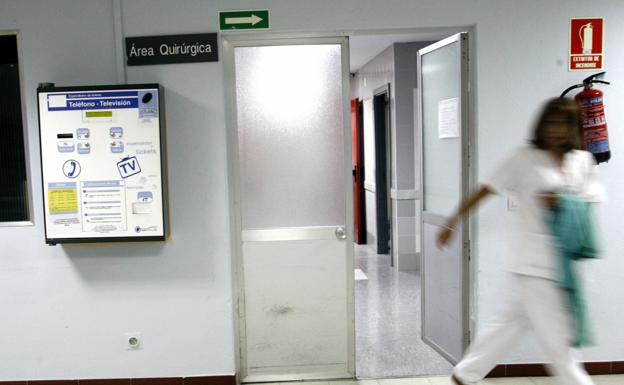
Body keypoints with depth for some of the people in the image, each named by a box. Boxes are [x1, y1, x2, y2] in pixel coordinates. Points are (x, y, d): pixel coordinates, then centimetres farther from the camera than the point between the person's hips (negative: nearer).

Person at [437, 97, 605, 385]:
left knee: (514, 322, 15)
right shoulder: (525, 159, -5)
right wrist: (451, 224, -2)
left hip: (564, 262, 6)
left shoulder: (583, 161, 9)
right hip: (535, 264, -5)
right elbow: (484, 191, -3)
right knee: (557, 338, -2)